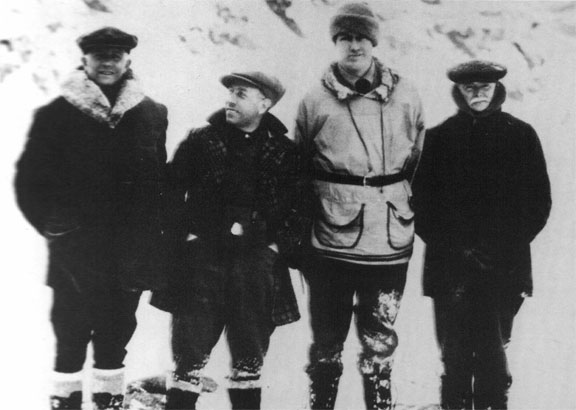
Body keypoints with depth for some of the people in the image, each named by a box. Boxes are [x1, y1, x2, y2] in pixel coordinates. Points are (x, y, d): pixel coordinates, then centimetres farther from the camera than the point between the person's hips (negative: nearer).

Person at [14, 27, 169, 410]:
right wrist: (49, 221, -6)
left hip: (129, 252, 2)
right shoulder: (57, 114, -1)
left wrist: (149, 231, 0)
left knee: (116, 331, 11)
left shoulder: (152, 115, 4)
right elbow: (29, 176, 1)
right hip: (75, 250, -2)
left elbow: (164, 179, 5)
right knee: (71, 331, 4)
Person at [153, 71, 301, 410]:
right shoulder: (201, 141, 2)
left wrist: (280, 243, -3)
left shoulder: (285, 152, 3)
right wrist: (186, 233, -3)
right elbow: (171, 191, 5)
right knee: (190, 355, -1)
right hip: (202, 263, -1)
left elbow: (298, 205, 7)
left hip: (257, 269, 1)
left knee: (250, 359, 11)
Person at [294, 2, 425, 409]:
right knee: (326, 339, 10)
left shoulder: (405, 96, 4)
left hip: (390, 240, 0)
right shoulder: (315, 101, 2)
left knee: (380, 341, 9)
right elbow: (297, 174, 6)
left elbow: (420, 165, 11)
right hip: (331, 242, 0)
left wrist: (412, 218, 9)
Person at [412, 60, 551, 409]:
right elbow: (422, 201, 4)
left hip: (503, 266, 0)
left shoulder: (521, 135, 6)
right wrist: (450, 246, -6)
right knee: (455, 354, 1)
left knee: (493, 350, 0)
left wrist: (508, 244, -3)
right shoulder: (439, 138, 6)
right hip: (451, 264, 0)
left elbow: (539, 201, 7)